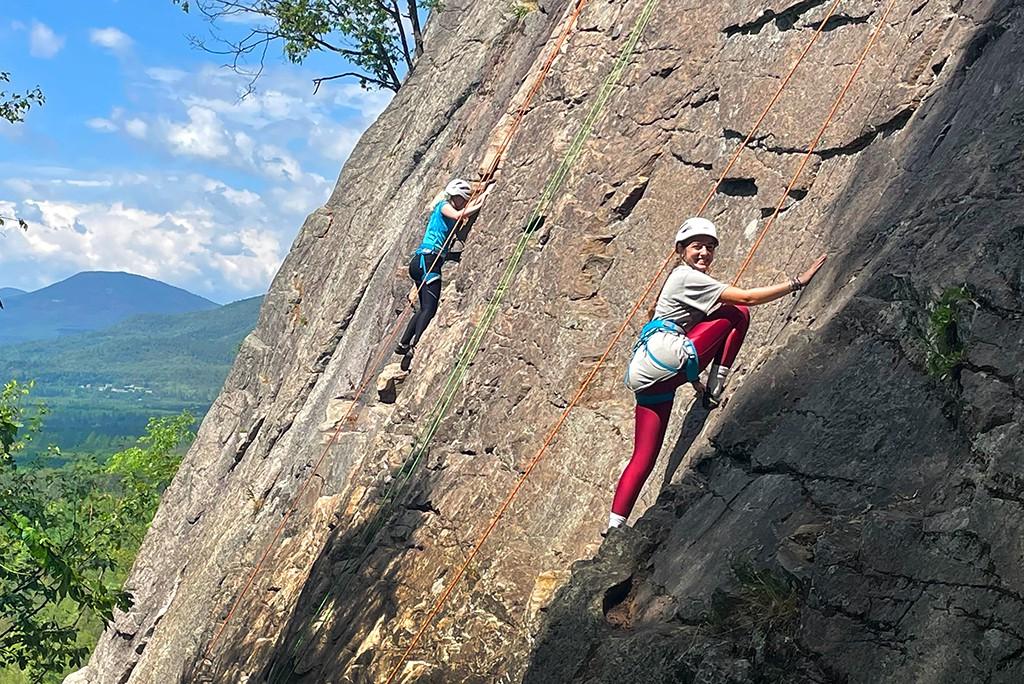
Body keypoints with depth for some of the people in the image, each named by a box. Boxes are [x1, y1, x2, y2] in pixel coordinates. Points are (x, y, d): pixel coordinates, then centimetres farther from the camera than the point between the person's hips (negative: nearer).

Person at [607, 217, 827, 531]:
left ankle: (614, 526, -2)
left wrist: (693, 379, 24)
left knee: (644, 458, 4)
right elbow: (747, 297, -10)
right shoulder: (687, 276, -3)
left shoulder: (687, 278, 28)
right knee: (738, 313, -2)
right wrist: (798, 281, -9)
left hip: (651, 378, 10)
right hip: (663, 355, -10)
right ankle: (716, 388, -4)